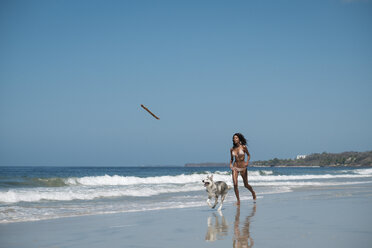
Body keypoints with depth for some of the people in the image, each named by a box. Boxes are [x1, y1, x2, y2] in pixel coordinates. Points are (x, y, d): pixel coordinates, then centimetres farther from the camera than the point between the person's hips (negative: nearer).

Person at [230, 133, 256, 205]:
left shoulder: (243, 147, -7)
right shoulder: (232, 149, 2)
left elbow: (248, 155, 5)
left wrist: (247, 162, -12)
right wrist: (230, 164, -5)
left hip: (243, 168, -2)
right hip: (235, 167, 2)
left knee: (246, 185, 10)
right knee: (235, 184, -14)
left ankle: (253, 192, 42)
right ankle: (238, 200, 0)